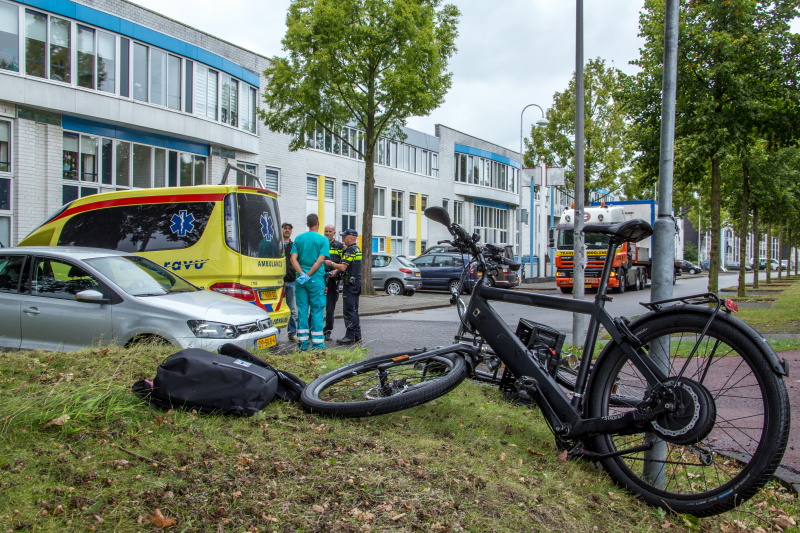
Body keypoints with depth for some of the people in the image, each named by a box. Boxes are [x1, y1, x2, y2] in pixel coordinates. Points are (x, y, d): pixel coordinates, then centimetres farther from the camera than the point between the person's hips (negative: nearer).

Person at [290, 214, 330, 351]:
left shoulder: (299, 238, 8)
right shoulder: (323, 239, -3)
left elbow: (293, 259, -2)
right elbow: (320, 259, -13)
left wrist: (302, 274, -9)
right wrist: (308, 275, -13)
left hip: (300, 280, 4)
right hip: (316, 279, -3)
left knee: (302, 310, 8)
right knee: (317, 311, 1)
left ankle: (303, 342, 11)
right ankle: (317, 343, 2)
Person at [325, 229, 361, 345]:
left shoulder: (350, 250, -14)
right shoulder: (357, 250, 17)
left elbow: (343, 267, -21)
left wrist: (331, 263, -7)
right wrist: (336, 271, 22)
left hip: (350, 283, -10)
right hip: (357, 282, 10)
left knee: (349, 310, -7)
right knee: (354, 310, 13)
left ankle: (350, 336, -6)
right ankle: (357, 336, 16)